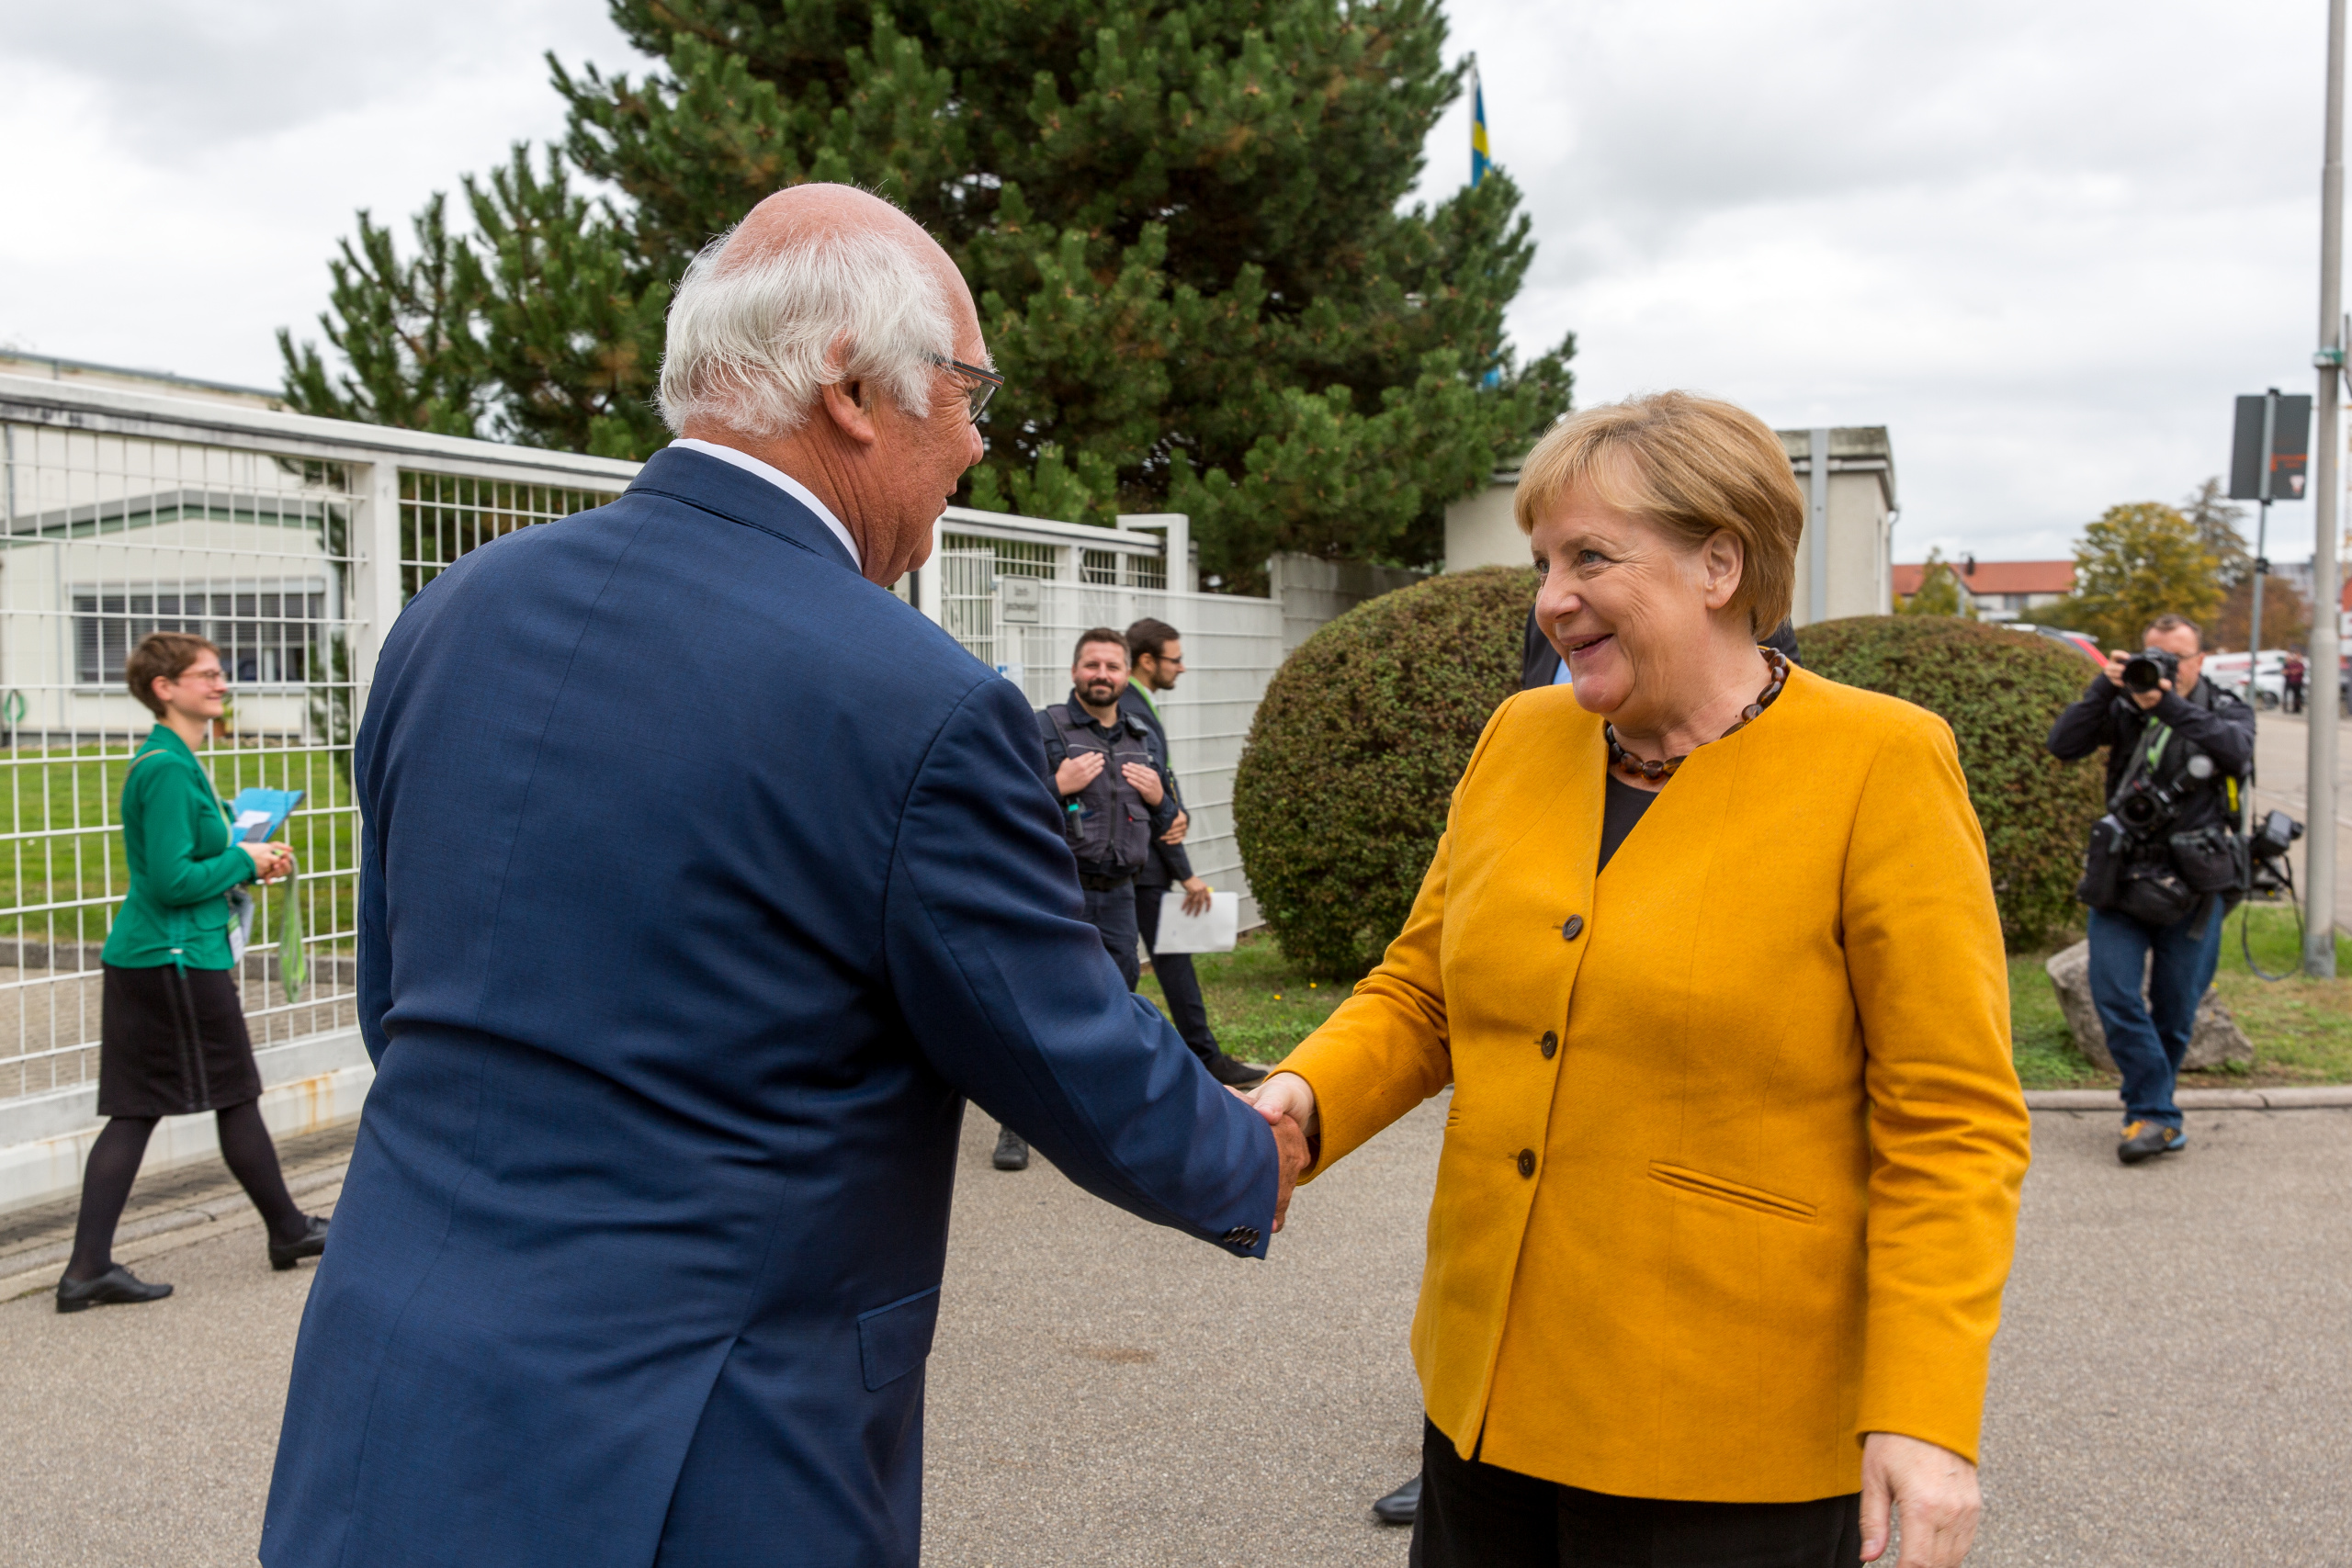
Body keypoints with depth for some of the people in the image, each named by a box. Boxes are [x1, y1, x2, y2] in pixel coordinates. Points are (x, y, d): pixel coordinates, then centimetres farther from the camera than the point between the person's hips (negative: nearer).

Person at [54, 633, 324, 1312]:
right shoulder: (168, 770, -17)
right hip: (178, 958, -10)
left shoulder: (170, 761, 15)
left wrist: (250, 861, 11)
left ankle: (88, 1268, 7)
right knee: (236, 1096, 6)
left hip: (141, 958, 10)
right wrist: (243, 860, -9)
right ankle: (289, 1230, 21)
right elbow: (173, 881, -22)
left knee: (133, 1112, 8)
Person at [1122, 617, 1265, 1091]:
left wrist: (1181, 815, -8)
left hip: (1129, 864, 10)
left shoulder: (1138, 707, 14)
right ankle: (1206, 1058, 4)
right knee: (1173, 961, -3)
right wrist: (1186, 874, -16)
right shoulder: (1132, 715, -18)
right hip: (1142, 866, -10)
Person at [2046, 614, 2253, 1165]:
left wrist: (2173, 705, -29)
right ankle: (2158, 1118, -5)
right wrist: (2104, 687, -18)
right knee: (2114, 993, -12)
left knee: (2176, 1009, 6)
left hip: (2194, 887, 0)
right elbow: (2063, 744, -9)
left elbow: (2236, 750, -19)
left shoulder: (2227, 711, 4)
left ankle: (2148, 1108, 25)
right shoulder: (2124, 710, 5)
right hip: (2121, 878, 1)